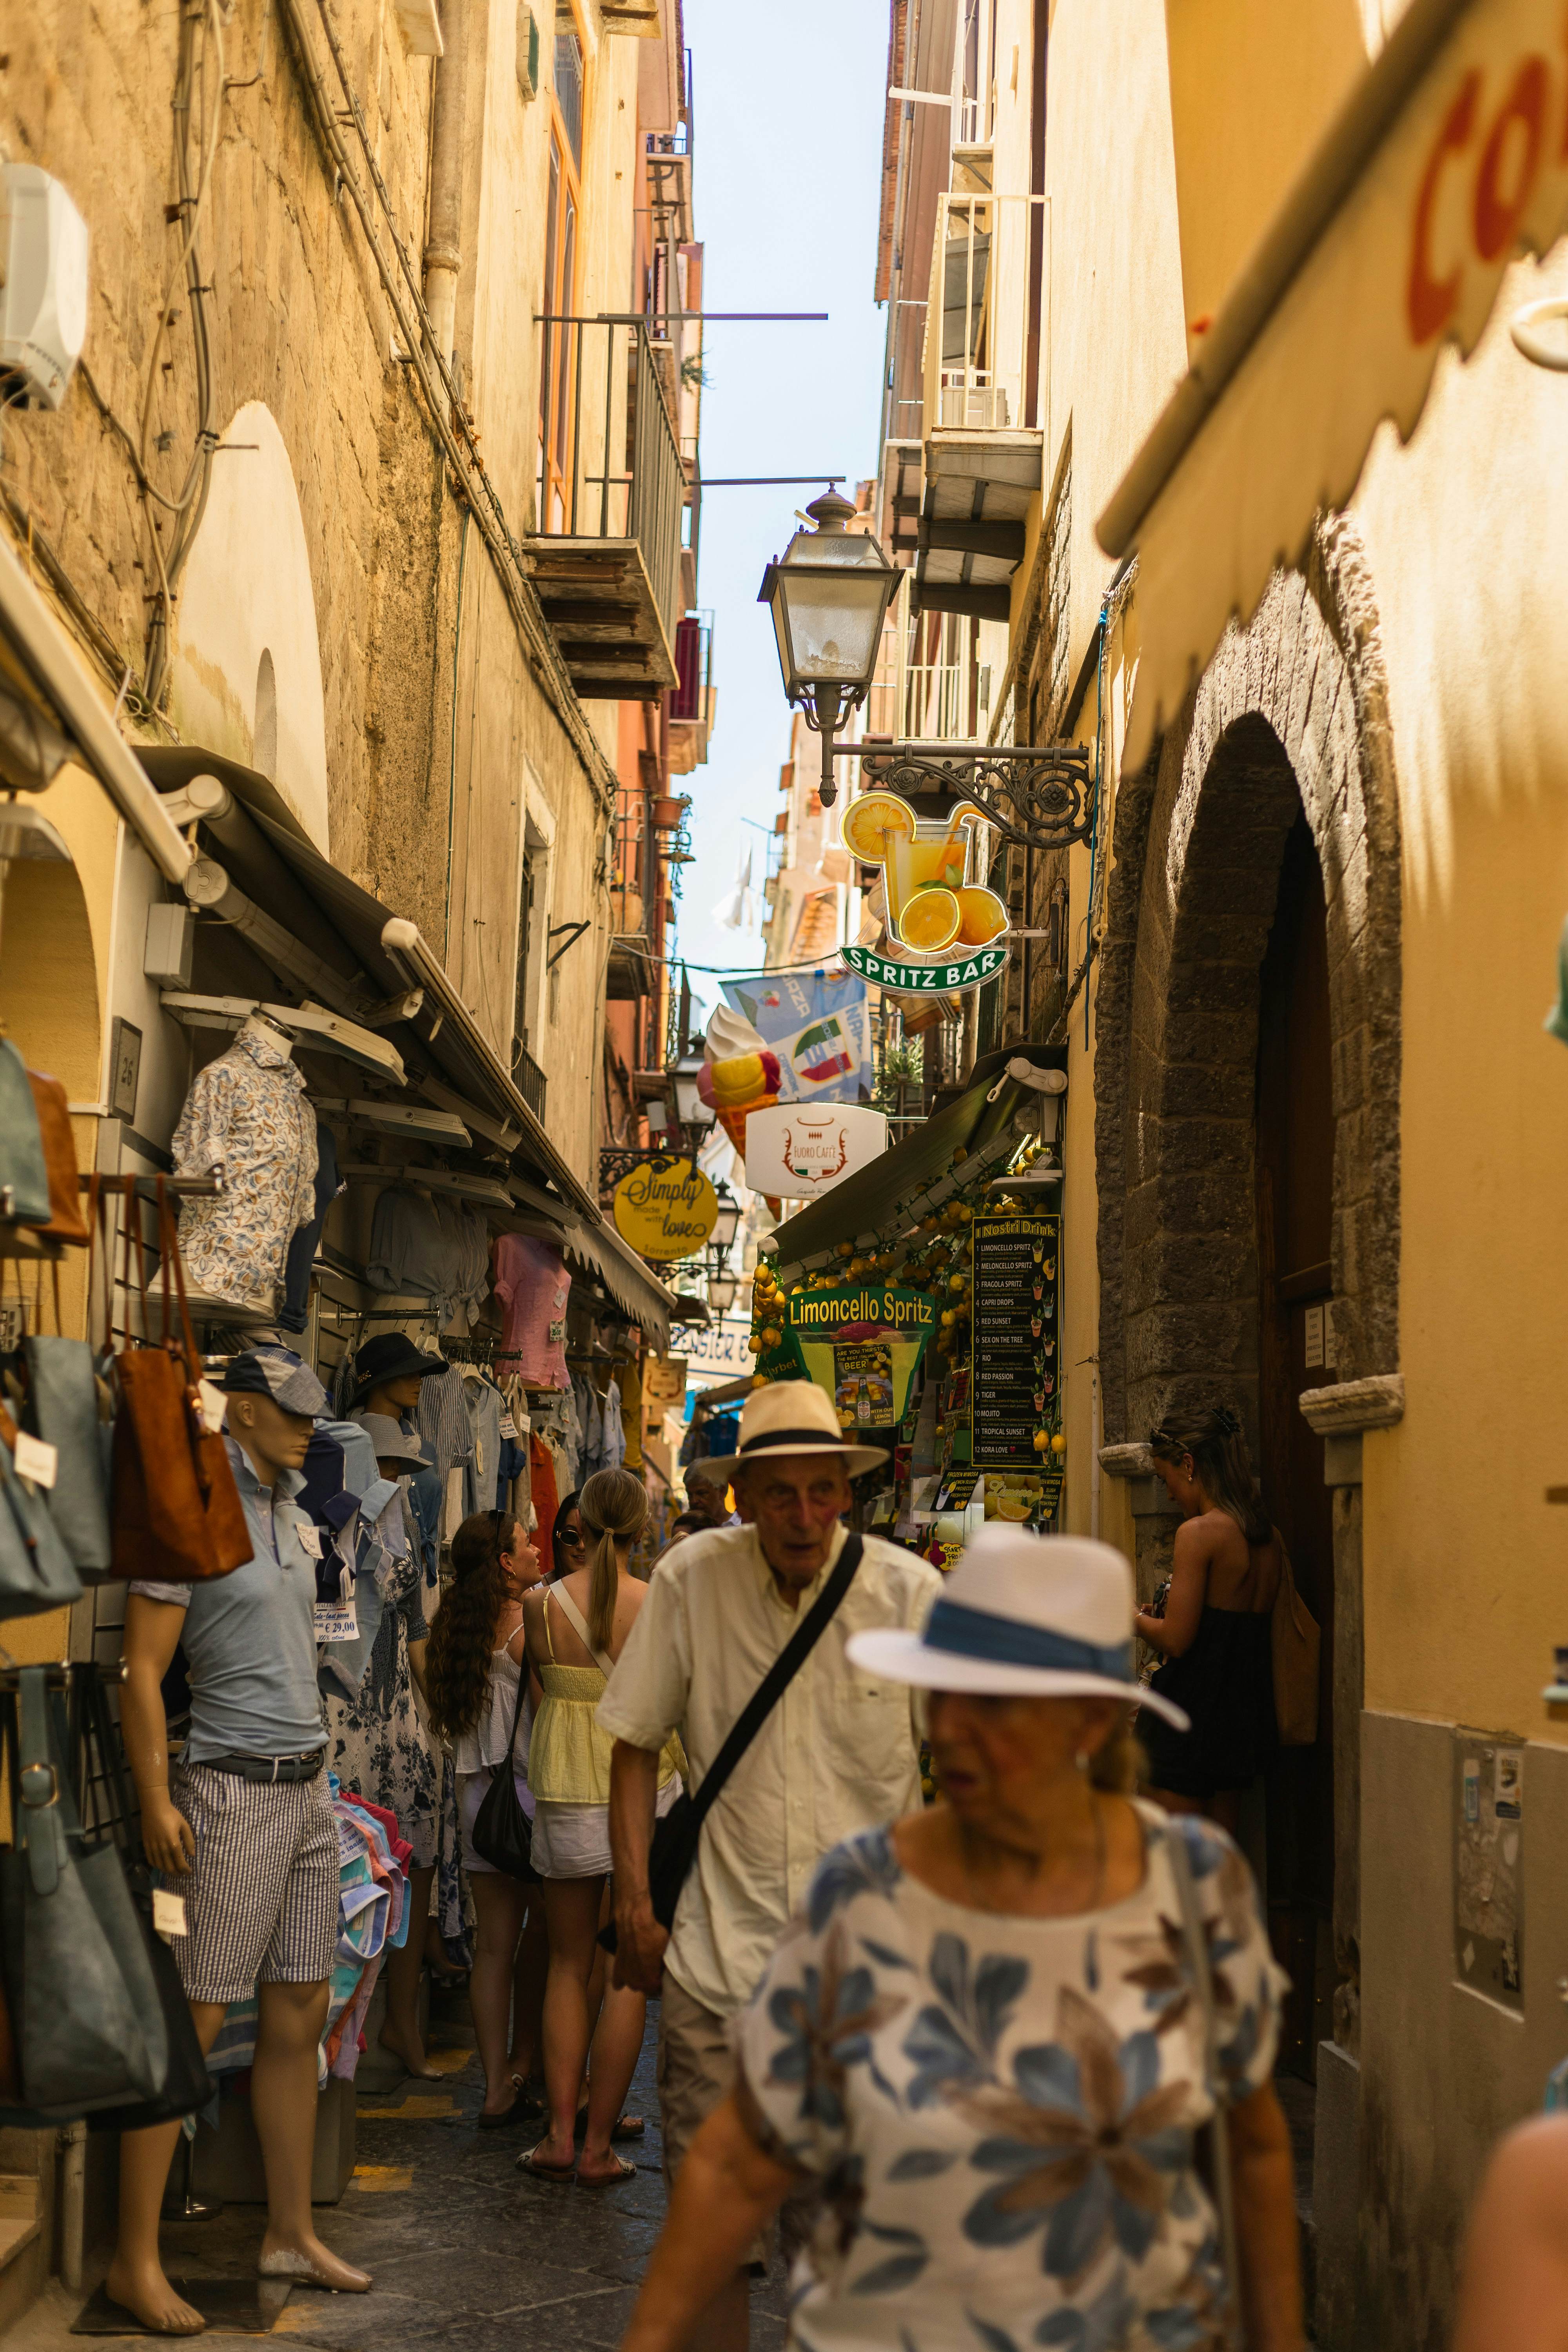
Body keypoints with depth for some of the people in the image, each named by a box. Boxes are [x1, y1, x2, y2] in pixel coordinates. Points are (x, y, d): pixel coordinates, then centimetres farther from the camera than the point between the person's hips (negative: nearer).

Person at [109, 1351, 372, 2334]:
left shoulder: (287, 1513, 14)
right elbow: (142, 1666, -14)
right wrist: (156, 1798, -20)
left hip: (307, 1788, 8)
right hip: (233, 1791, -8)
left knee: (299, 2016, 11)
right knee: (192, 2022, -7)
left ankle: (292, 2233, 21)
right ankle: (135, 2260, -1)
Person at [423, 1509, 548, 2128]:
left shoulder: (456, 1625, 5)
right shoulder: (527, 1625, -15)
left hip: (477, 1792, 6)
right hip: (528, 1791, -6)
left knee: (495, 1943, 7)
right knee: (541, 1935, 11)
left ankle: (499, 2085, 6)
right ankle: (523, 2066, 20)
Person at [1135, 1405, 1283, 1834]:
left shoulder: (1199, 1532, -15)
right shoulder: (1269, 1539, 8)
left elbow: (1176, 1639, -18)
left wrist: (1135, 1617, 1)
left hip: (1192, 1716, -8)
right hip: (1245, 1715, 8)